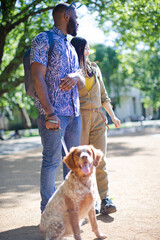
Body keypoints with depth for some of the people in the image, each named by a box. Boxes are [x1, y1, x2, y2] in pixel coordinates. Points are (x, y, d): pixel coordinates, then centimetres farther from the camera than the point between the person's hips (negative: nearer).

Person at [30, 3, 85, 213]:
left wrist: (76, 76, -7)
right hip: (54, 113, -8)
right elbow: (38, 77, -11)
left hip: (74, 113, 8)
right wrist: (49, 112, -19)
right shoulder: (43, 40, -2)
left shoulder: (70, 47, 23)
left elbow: (82, 78, 20)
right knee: (52, 160, -6)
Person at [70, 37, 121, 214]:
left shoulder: (95, 68, 17)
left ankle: (105, 200, -4)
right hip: (79, 119, -4)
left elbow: (103, 95, 21)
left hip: (97, 119, 4)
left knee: (101, 161, -3)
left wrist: (113, 116, 20)